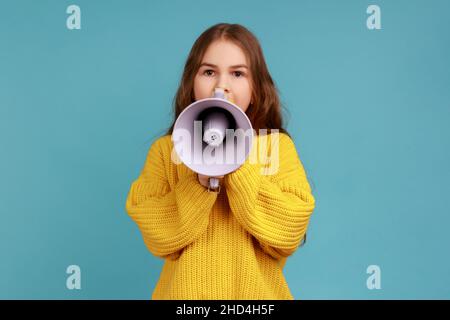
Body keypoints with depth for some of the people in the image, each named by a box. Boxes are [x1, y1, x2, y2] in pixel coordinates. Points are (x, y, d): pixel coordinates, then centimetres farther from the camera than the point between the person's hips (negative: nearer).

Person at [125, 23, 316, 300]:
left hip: (256, 291, 0)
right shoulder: (165, 148, -5)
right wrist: (200, 181, -25)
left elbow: (289, 235, -16)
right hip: (185, 292, 1)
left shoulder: (277, 144, -7)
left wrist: (239, 167, -23)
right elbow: (158, 238, -11)